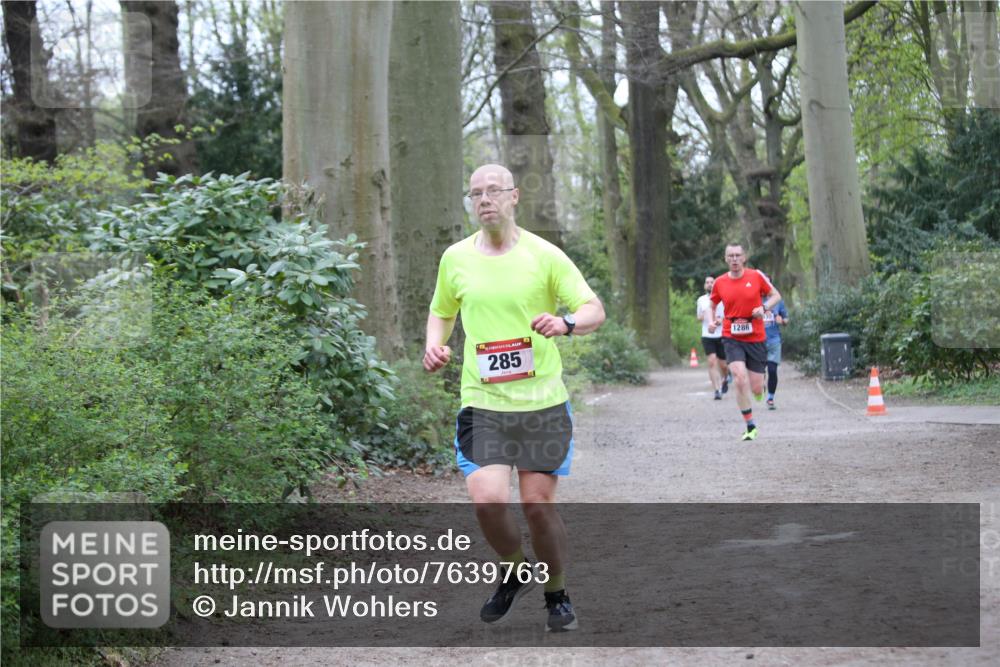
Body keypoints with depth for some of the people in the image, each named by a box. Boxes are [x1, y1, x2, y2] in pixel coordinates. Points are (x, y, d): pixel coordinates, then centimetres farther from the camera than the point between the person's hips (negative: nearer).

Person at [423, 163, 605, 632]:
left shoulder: (544, 255, -2)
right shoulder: (455, 258, 7)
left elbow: (594, 309, -2)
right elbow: (441, 311, 23)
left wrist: (566, 323, -23)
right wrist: (434, 345, 2)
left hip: (542, 401, -1)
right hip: (482, 403, 1)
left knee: (538, 504, -2)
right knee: (487, 499, -16)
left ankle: (557, 595, 23)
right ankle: (515, 574, 14)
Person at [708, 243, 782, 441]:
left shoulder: (756, 276, -3)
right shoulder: (720, 282, 0)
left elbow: (776, 295, 7)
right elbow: (712, 304, 17)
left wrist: (764, 307, -12)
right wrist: (711, 321, -2)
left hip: (756, 338, 0)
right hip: (732, 339, 0)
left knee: (756, 389, 0)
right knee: (740, 379, -20)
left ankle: (761, 390, 41)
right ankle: (751, 426, -10)